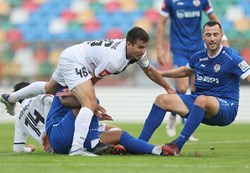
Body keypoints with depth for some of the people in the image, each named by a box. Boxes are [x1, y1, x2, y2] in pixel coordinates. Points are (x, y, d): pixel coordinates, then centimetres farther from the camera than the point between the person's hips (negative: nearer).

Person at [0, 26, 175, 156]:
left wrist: (168, 88, 17)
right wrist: (94, 104, -3)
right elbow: (93, 80, -17)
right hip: (74, 60, -10)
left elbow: (151, 71, 11)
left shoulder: (138, 51, -9)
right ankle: (76, 148, -35)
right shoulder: (114, 59, -32)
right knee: (90, 104, -26)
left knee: (49, 89, 32)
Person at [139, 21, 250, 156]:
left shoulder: (231, 58, -12)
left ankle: (178, 145, -37)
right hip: (200, 105, 7)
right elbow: (185, 71, 30)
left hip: (226, 108, -7)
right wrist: (160, 73, 28)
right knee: (162, 99, -3)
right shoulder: (199, 57, 8)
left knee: (202, 100, -39)